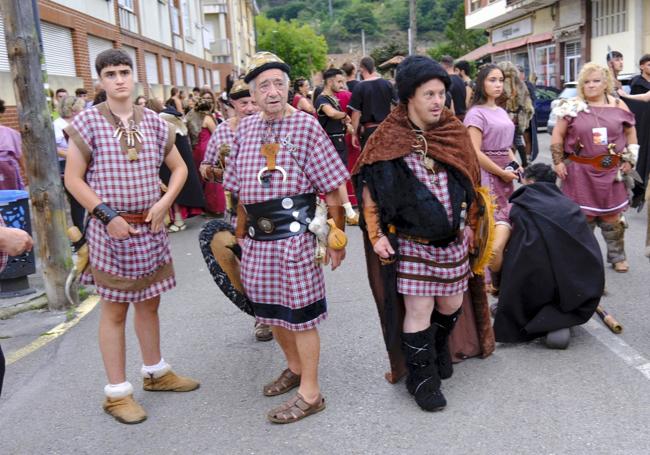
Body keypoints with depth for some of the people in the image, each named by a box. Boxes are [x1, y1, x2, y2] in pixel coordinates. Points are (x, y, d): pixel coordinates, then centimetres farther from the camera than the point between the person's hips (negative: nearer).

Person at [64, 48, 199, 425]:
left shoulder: (154, 122, 5)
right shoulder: (87, 122, -6)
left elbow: (179, 168, 13)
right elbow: (73, 180, -6)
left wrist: (165, 202, -3)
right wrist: (107, 215, -14)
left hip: (151, 227, 4)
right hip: (110, 228, -4)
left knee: (150, 302, 16)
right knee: (115, 309, 4)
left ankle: (156, 372, 34)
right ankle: (117, 392, 14)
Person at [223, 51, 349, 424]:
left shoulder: (306, 125, -7)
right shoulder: (246, 128, 9)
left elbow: (333, 188, -8)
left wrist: (337, 238, -9)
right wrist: (241, 232, 16)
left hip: (294, 233, -6)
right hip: (257, 237, 6)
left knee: (299, 313, 0)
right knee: (271, 309, 16)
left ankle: (310, 393, 14)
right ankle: (295, 367, 39)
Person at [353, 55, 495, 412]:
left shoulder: (454, 132, 3)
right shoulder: (388, 139, -9)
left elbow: (470, 181, 14)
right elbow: (369, 190, -6)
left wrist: (469, 224, 14)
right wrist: (376, 235, -10)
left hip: (453, 240, 5)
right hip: (411, 242, -4)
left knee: (451, 304, 14)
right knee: (419, 310, 1)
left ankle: (439, 347, 45)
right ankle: (421, 377, 19)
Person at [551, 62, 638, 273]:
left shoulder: (618, 106, 3)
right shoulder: (573, 107, -3)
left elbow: (631, 132, 12)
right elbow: (557, 135, 0)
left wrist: (630, 159, 5)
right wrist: (558, 161, -5)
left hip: (611, 172, 2)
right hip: (581, 171, -1)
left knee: (611, 215, 8)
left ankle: (617, 256, 23)